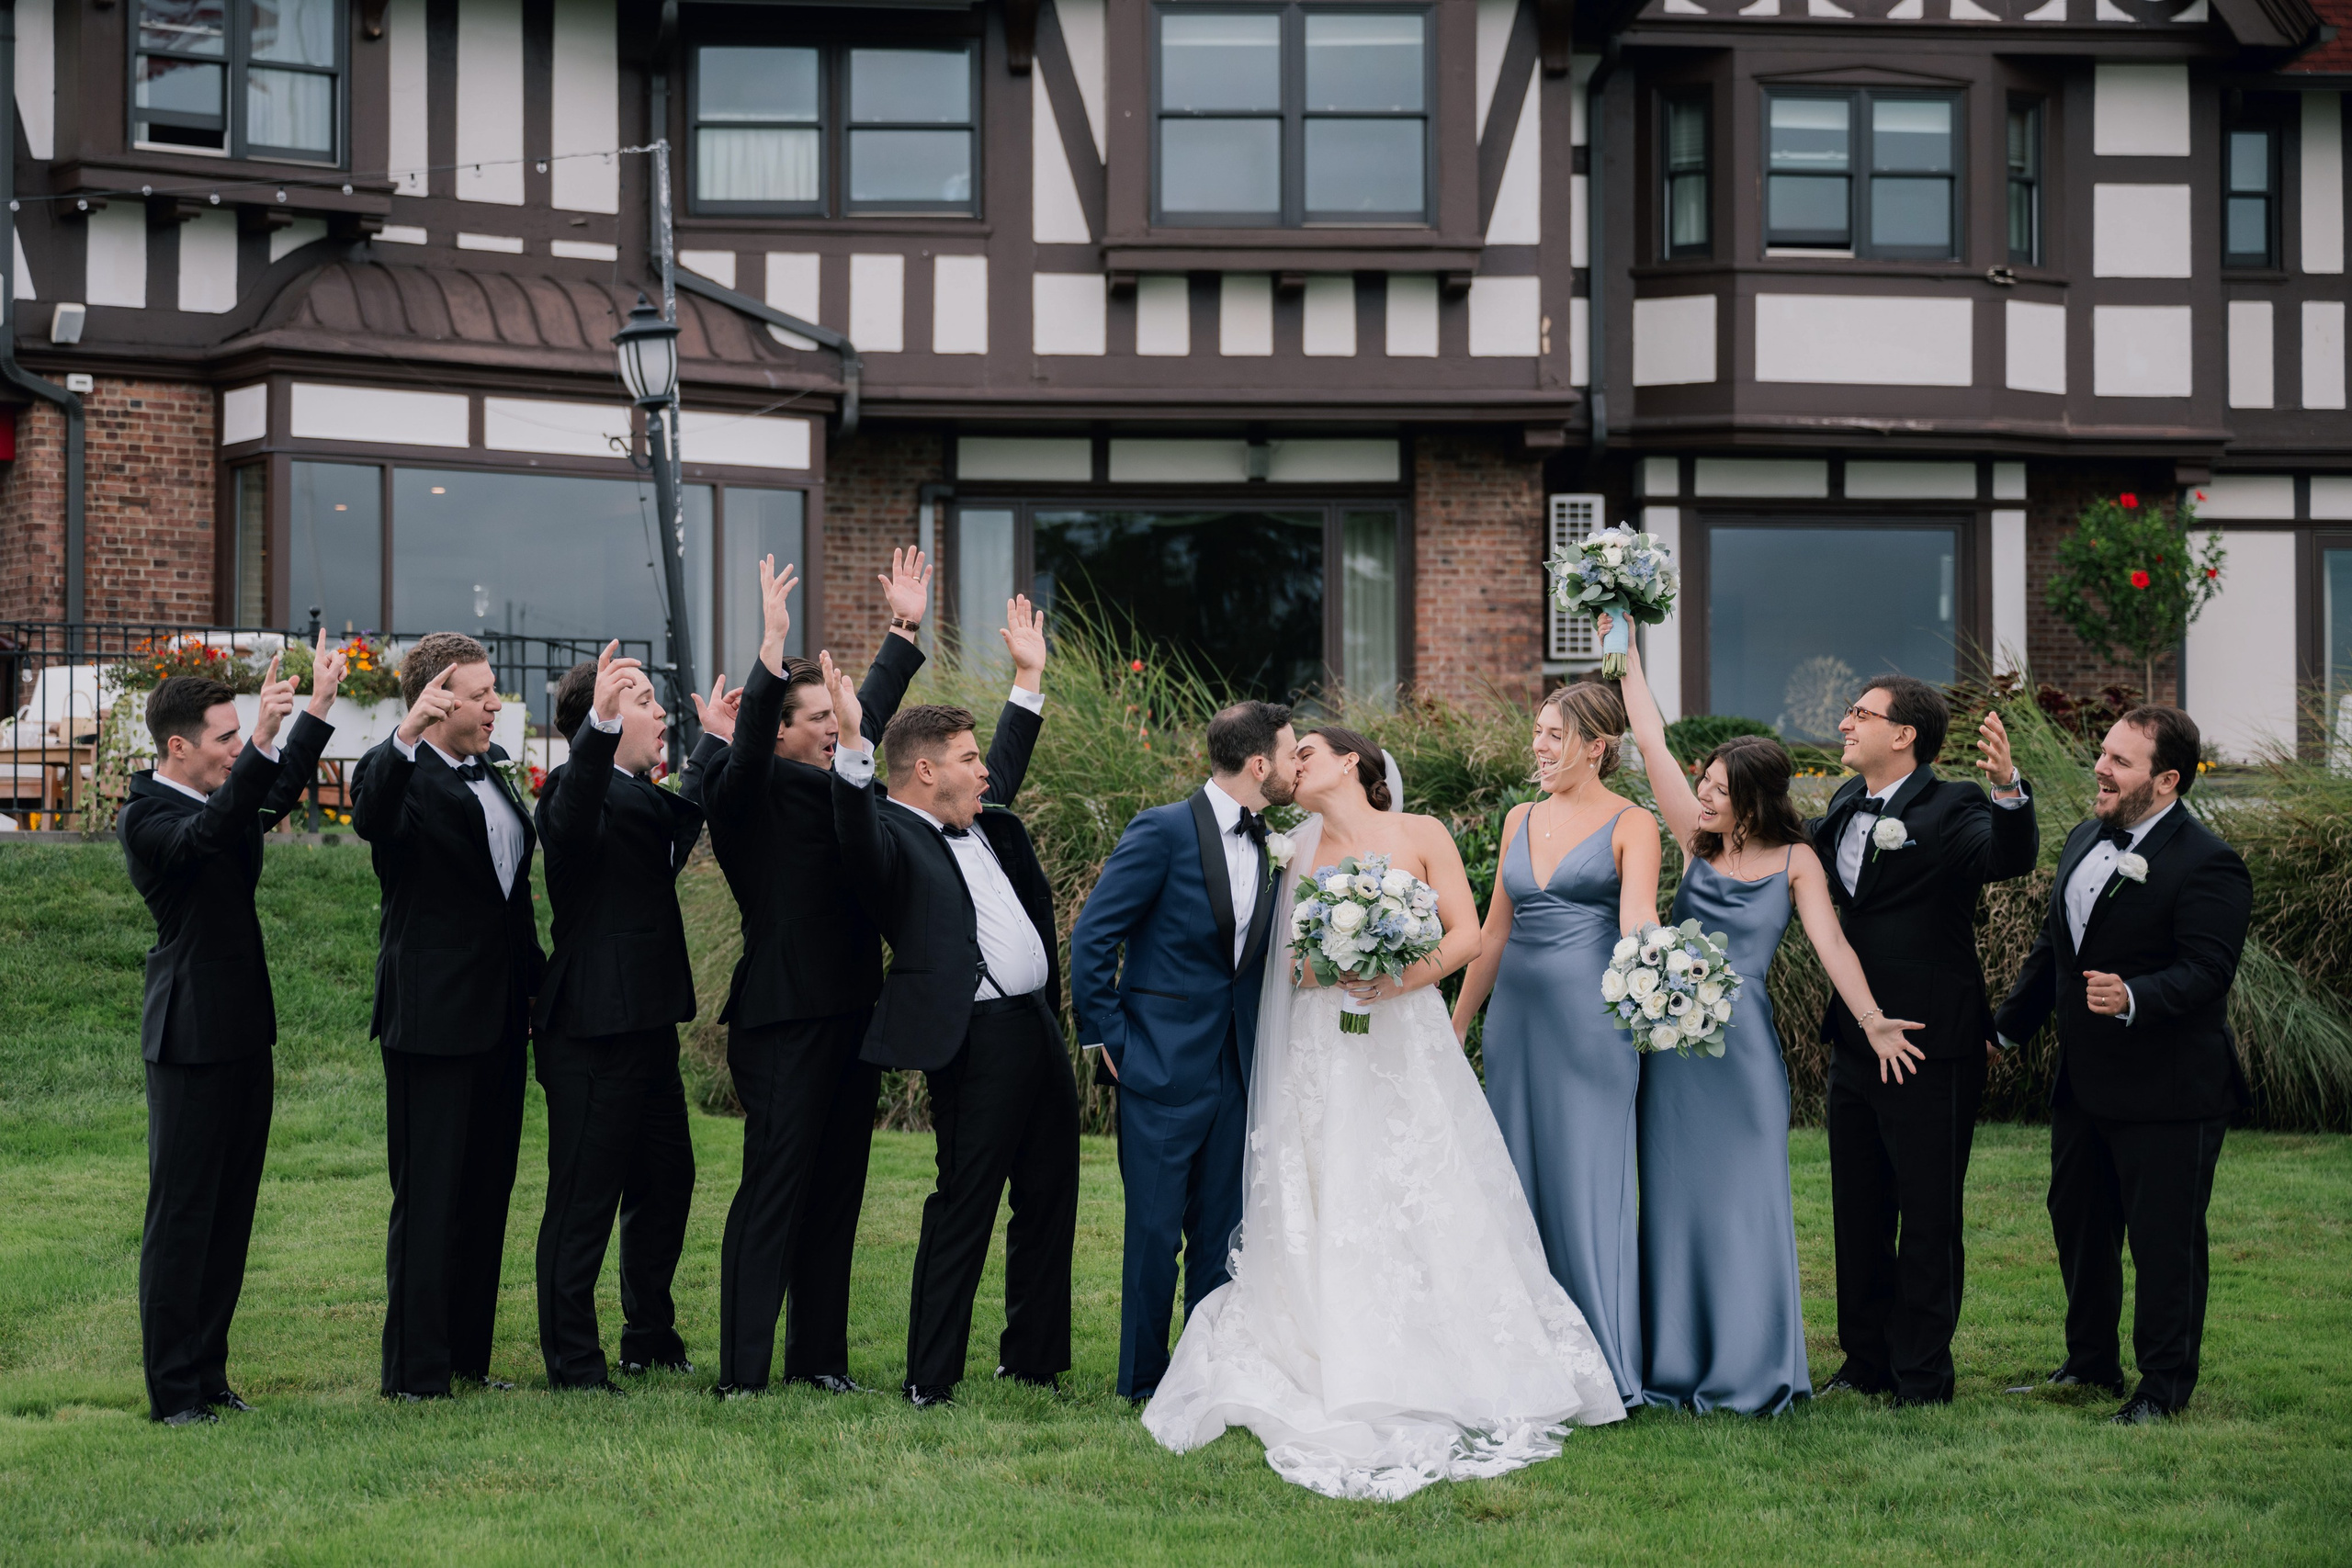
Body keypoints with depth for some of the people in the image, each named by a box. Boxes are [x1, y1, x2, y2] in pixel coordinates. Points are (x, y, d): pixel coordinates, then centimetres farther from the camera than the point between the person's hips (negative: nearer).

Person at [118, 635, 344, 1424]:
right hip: (190, 1040, -9)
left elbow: (277, 795, 26)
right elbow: (209, 834, -33)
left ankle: (208, 1377, 18)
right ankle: (172, 1392, 1)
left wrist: (318, 707, 17)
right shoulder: (146, 818, -15)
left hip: (244, 1033, 9)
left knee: (231, 1212, 11)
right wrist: (263, 742, -44)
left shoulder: (223, 797, 10)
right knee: (181, 1213, -3)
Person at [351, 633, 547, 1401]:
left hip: (501, 1012, 8)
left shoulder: (492, 766, 13)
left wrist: (535, 977, 19)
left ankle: (467, 1357, 22)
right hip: (433, 1014, -8)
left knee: (486, 1193, 13)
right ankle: (415, 1373, 2)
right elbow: (372, 816, -37)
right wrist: (406, 736, -53)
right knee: (430, 1196, -4)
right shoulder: (401, 772, -12)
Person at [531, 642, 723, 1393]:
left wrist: (712, 740, 44)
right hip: (594, 1032, -10)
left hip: (648, 1025, 10)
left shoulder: (641, 795, 16)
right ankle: (573, 1367, 2)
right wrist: (600, 725, -54)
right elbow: (574, 819, -39)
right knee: (585, 1200, -3)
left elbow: (684, 816, 39)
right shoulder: (579, 790, -14)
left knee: (666, 1182, 19)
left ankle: (651, 1338, 32)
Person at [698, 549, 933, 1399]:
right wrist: (773, 647, -38)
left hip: (849, 1013, 9)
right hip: (785, 1020, -8)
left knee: (837, 1189, 11)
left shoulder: (830, 782, 15)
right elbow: (746, 749, -28)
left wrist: (905, 628, 31)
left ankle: (819, 1357, 19)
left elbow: (873, 711, 29)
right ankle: (742, 1374, -6)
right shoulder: (751, 792, -7)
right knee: (773, 1190, -8)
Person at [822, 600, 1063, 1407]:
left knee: (1049, 1202, 16)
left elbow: (1007, 766, 35)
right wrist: (852, 743, -44)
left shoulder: (981, 821, 17)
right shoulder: (893, 838, -10)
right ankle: (929, 1383, 0)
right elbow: (857, 833, -31)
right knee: (962, 1211, -6)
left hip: (1040, 1030, 9)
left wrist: (1028, 679, 36)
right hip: (977, 1044, -9)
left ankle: (1032, 1360, 28)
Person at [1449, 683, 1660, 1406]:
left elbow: (1637, 915, -18)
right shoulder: (1521, 821, 14)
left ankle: (1605, 1367, 0)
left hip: (1588, 1014, -6)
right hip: (1516, 1013, 6)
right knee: (1519, 1178, 7)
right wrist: (1456, 1022, 21)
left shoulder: (1630, 825, -3)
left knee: (1591, 1180, -5)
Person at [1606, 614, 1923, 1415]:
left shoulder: (1795, 861, -4)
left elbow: (1830, 944, -13)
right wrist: (1626, 653, 6)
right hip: (1673, 1040, 4)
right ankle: (1678, 1364, 12)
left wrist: (1872, 1018, -27)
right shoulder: (1699, 841, 5)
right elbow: (1652, 741, 6)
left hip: (1741, 1043, -4)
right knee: (1673, 1195, 6)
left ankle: (1751, 1370, 5)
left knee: (1743, 1198, -1)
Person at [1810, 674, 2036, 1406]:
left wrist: (2008, 789, -51)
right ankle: (1867, 1364, 28)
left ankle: (1922, 1379, 11)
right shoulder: (1846, 805, 10)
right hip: (1855, 1042, 8)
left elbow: (2009, 859, -33)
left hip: (1930, 1051, -8)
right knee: (1858, 1215, 16)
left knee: (1928, 1217, 2)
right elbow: (1811, 865, 29)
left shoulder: (1949, 810, -14)